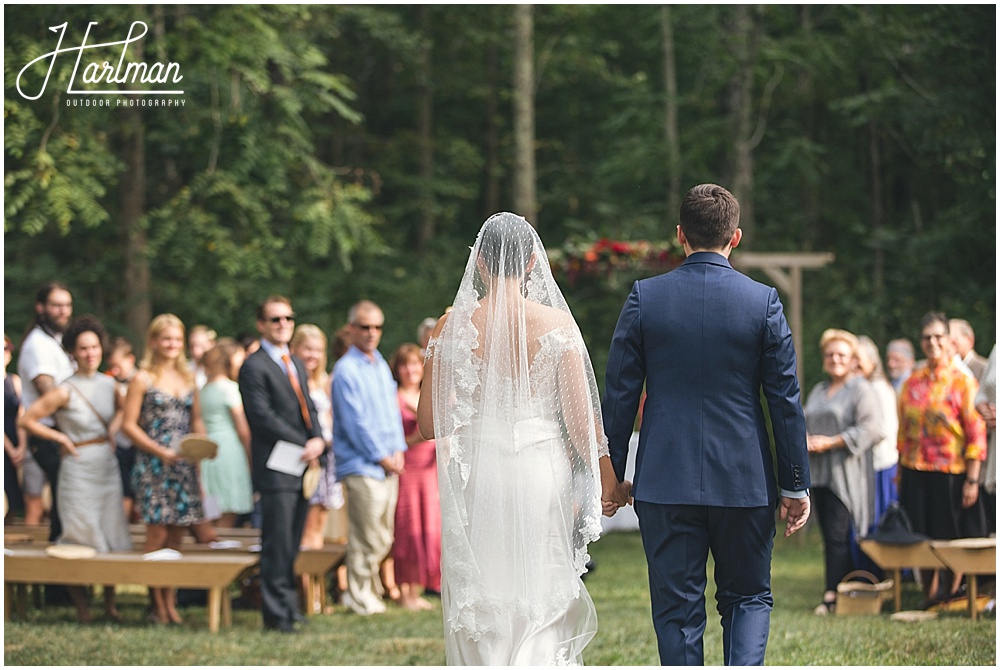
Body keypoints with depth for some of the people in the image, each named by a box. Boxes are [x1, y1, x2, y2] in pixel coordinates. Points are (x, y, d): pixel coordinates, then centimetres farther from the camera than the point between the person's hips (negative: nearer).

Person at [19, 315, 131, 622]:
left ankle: (110, 603, 17)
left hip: (108, 467, 5)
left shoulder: (108, 384, 3)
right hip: (79, 468, -5)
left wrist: (113, 432, 7)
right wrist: (62, 439, -10)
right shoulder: (65, 391, -13)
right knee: (81, 538, -2)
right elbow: (28, 420, -12)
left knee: (111, 536, 7)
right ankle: (81, 606, 10)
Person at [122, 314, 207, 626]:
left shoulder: (188, 378, 13)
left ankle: (171, 602, 9)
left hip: (184, 466, 5)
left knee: (176, 535, 5)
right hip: (153, 467, -5)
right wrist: (161, 451, -14)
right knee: (157, 534, -8)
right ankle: (158, 604, -3)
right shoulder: (143, 379, -2)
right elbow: (129, 425, -6)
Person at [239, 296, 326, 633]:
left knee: (292, 545, 11)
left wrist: (318, 440, -3)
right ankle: (276, 614, -5)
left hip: (303, 466, 8)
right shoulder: (254, 367, -7)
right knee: (277, 545, -8)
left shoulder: (296, 364, 20)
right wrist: (304, 446, -14)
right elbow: (263, 417, -14)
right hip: (276, 470, -8)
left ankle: (289, 606, 16)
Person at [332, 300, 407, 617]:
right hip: (361, 465, -8)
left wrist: (398, 451, 6)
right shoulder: (346, 370, -9)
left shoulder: (381, 366, 16)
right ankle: (359, 596, 3)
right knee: (367, 537, -7)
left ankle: (370, 589, 23)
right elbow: (355, 422, -12)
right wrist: (381, 457, -10)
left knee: (383, 538, 10)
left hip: (389, 463, 8)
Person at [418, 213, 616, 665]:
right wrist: (611, 482, 7)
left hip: (477, 477, 1)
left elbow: (428, 423, 1)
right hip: (543, 474, -1)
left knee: (479, 615, 9)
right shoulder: (556, 323, -5)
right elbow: (580, 420, -6)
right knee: (545, 613, 6)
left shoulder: (453, 326, -2)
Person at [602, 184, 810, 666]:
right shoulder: (763, 302, -4)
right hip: (745, 481, 0)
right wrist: (795, 484, 6)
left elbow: (619, 395, -1)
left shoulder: (645, 298, -3)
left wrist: (610, 474, 8)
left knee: (677, 609, 6)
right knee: (748, 598, 14)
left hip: (665, 482, 0)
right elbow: (785, 400, -1)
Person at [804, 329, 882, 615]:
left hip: (846, 473, -7)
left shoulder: (861, 390, -2)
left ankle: (833, 594, -15)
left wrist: (831, 442, -15)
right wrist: (804, 439, 0)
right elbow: (803, 424, 25)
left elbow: (870, 428, -12)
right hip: (819, 472, 7)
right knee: (829, 535, 4)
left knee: (838, 536, -13)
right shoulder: (817, 392, 22)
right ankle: (843, 589, 7)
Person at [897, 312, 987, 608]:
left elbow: (976, 433, -6)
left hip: (950, 472, -4)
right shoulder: (912, 383, 10)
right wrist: (900, 472, 10)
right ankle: (929, 597, 17)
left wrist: (972, 480, -11)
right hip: (915, 473, 4)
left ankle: (950, 598, 12)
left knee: (951, 539, 1)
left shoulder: (963, 382, -3)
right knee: (922, 539, 5)